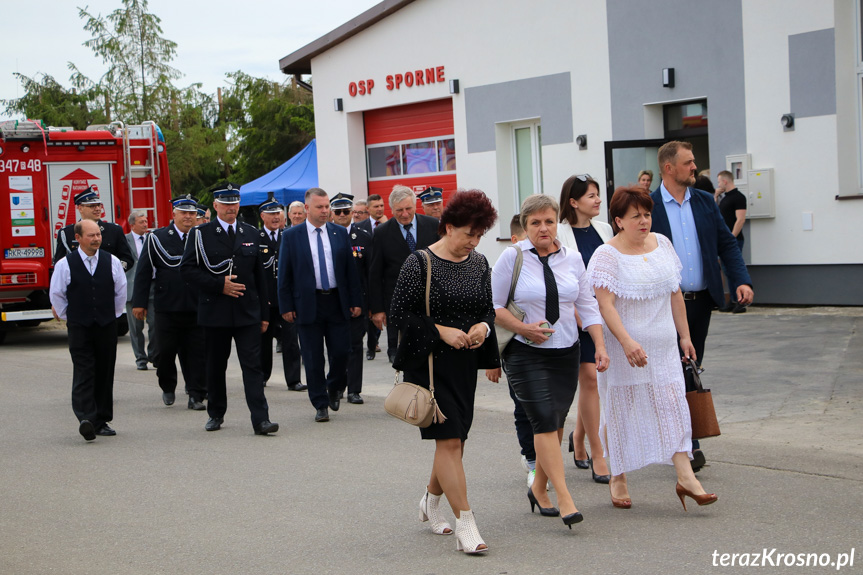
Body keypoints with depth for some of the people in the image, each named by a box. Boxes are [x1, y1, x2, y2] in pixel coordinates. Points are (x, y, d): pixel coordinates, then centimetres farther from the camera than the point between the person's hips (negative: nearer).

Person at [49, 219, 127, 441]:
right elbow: (56, 294, 6)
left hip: (107, 325, 3)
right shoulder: (65, 264, -3)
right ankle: (86, 419, -20)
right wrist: (68, 317, 9)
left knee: (105, 374, 6)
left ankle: (102, 420, 14)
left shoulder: (112, 262, 4)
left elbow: (121, 291, 15)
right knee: (83, 374, -11)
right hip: (79, 328, -3)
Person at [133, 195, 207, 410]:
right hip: (167, 309, -1)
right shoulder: (157, 238, 4)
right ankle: (168, 387, 27)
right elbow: (144, 272, 2)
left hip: (197, 309, 1)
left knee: (197, 353, -1)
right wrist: (139, 302, -4)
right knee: (166, 351, 3)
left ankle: (196, 396, 4)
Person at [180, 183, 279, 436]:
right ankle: (216, 414, 26)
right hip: (215, 313, -1)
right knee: (215, 366, 10)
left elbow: (259, 275, 12)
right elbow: (187, 269, -6)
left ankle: (261, 419, -12)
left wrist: (263, 313, 9)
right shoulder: (201, 234, 1)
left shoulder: (251, 233, 11)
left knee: (252, 365, -7)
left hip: (248, 312, 1)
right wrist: (219, 285, -15)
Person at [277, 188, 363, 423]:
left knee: (341, 352, 0)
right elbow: (284, 274, 2)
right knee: (313, 359, 2)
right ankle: (320, 405, 12)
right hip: (308, 304, -2)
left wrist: (356, 301, 3)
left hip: (338, 302, 2)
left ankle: (334, 388, 28)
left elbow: (351, 269, 8)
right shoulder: (291, 236, 1)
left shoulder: (340, 233, 7)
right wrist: (286, 306, -4)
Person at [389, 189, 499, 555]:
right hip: (429, 363, -6)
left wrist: (484, 326, -5)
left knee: (455, 438, 13)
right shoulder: (419, 264, -9)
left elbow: (489, 308, 18)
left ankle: (431, 501, 38)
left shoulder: (479, 264, 8)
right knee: (449, 441, -10)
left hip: (464, 365, 6)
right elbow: (398, 315, -10)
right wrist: (440, 331, -18)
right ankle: (465, 526, -8)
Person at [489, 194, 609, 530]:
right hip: (526, 354, -4)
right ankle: (565, 500, -17)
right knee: (545, 420, -14)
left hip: (566, 352, 4)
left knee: (556, 423, 8)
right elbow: (494, 306, -2)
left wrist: (600, 346, 1)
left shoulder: (572, 258, 7)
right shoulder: (512, 257, -4)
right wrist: (522, 328, -15)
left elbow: (587, 306, 10)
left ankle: (539, 489, 26)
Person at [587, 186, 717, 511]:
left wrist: (684, 335, 15)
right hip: (624, 347, -5)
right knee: (620, 410, 5)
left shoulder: (662, 244, 8)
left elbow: (675, 293, 15)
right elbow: (605, 304, -18)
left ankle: (685, 477, -4)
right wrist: (627, 341, -29)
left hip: (663, 345, 5)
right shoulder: (607, 256, -10)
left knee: (673, 404, -3)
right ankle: (618, 478, 19)